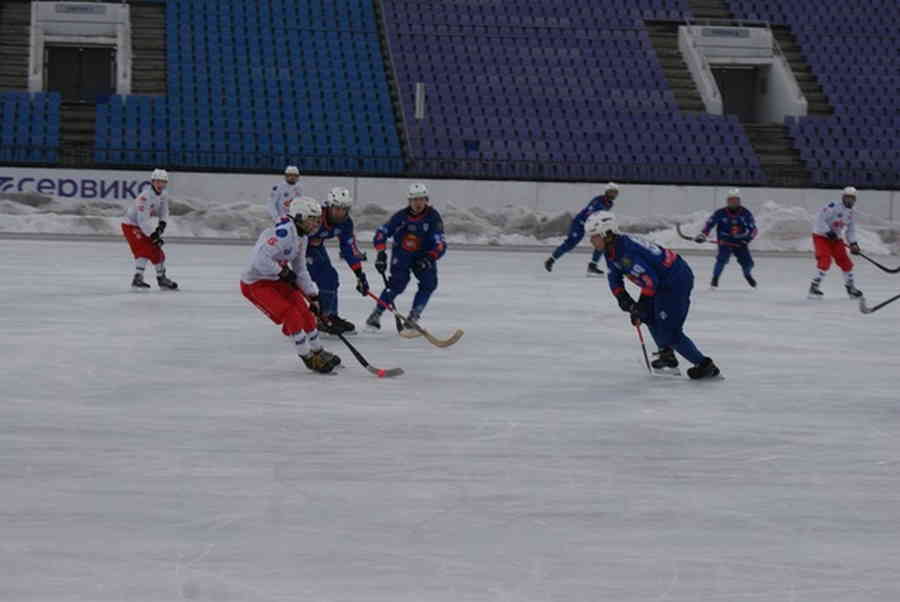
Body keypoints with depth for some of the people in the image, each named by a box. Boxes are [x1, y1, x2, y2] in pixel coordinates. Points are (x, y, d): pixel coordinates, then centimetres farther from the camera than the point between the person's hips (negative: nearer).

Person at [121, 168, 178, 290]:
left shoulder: (163, 195, -2)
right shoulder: (145, 197, -30)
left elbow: (164, 213, 9)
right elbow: (142, 220, -33)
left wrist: (161, 226, -10)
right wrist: (153, 236, -33)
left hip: (143, 226, 9)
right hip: (130, 225, -9)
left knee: (157, 251, 12)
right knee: (144, 250, -23)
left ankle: (162, 279, 26)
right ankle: (137, 279, -23)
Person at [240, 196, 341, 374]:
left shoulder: (301, 236, 5)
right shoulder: (283, 232, -28)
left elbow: (300, 270, 15)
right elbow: (260, 260, -37)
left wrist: (313, 297, 11)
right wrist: (283, 272, -25)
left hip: (276, 280, 10)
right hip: (255, 284, -10)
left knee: (305, 313, 8)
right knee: (291, 315, -16)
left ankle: (318, 352, 27)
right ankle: (309, 359, -3)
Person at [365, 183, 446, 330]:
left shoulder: (433, 217, -17)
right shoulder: (401, 216, -16)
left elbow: (440, 245, -21)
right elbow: (382, 232, -12)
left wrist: (429, 259, -38)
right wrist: (381, 254, -24)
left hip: (423, 255, 2)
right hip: (401, 253, -2)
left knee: (429, 282, -16)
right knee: (398, 282, -19)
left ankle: (413, 317, -6)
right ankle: (376, 314, -10)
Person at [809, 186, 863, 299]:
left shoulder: (849, 212, 6)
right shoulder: (834, 206, -22)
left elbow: (851, 229, 15)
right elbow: (819, 218, -28)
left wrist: (853, 243, 3)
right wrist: (828, 232, -30)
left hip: (835, 238, 8)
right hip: (821, 236, -8)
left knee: (845, 261, 7)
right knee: (825, 261, -23)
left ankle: (850, 287, 25)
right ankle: (814, 287, -16)